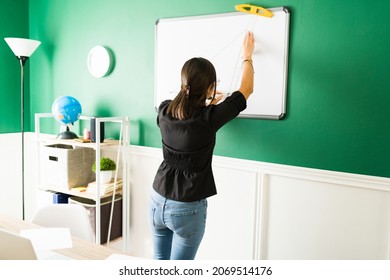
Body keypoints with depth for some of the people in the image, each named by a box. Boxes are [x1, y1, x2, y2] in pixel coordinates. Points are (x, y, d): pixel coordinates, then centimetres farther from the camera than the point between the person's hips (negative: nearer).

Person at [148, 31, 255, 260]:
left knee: (160, 264, 19)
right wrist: (247, 56, 10)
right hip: (187, 209, -5)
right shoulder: (209, 118, -20)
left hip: (157, 201, 5)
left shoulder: (164, 110, -8)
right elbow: (246, 89, -5)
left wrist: (204, 104, 23)